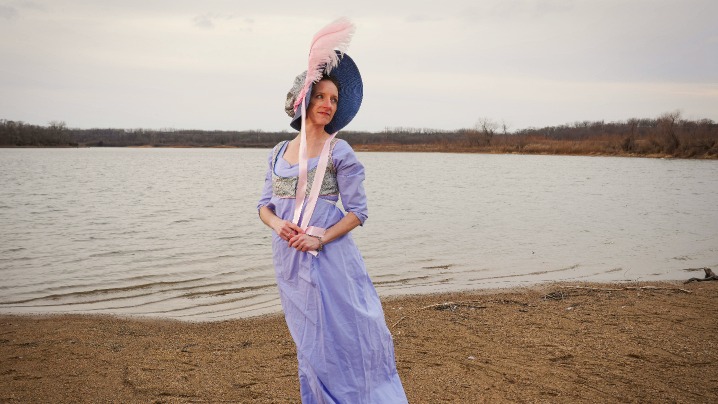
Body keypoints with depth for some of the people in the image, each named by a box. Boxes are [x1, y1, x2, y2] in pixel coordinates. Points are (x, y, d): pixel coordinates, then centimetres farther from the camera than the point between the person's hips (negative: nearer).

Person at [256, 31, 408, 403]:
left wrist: (319, 238, -18)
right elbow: (265, 204, 12)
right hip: (289, 258, 5)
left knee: (341, 337, -3)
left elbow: (357, 211, -6)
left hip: (329, 258, -5)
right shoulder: (279, 152, 10)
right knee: (309, 341, 15)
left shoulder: (339, 152, -3)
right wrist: (278, 224, -10)